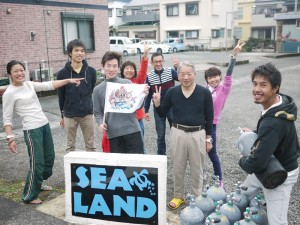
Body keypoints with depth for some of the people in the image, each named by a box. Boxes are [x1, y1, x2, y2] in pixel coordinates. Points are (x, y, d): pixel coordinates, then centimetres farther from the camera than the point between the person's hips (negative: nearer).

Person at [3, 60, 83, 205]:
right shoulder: (9, 93, -11)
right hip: (32, 130, -8)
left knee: (49, 157, 18)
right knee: (37, 162, -4)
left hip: (45, 125, 8)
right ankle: (29, 196, 13)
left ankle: (38, 183, 39)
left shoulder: (29, 84, 7)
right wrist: (10, 138, -18)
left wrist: (68, 80, 0)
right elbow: (7, 119, -11)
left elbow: (49, 85, 7)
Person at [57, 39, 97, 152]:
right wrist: (62, 115, 8)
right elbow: (61, 96, 3)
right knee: (70, 146, 13)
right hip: (69, 115, 0)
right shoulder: (63, 73, -5)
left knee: (90, 145, 9)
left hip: (87, 114, 1)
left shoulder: (91, 71, -2)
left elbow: (93, 91, 6)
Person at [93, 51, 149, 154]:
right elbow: (97, 112, 8)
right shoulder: (98, 90, 6)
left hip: (132, 131, 0)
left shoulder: (128, 83, 6)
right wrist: (101, 123, -11)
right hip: (113, 134, 0)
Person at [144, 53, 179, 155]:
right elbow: (148, 95, 3)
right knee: (160, 135, 11)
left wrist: (178, 67, -39)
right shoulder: (149, 76, -4)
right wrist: (146, 111, 4)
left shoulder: (170, 71, -8)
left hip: (172, 108, -1)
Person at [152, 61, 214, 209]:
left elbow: (209, 117, 0)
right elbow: (163, 114, 7)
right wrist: (157, 104, -13)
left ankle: (197, 197, 31)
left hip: (198, 134, -1)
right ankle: (178, 196, 33)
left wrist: (208, 138, 0)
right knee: (177, 168, 14)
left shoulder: (204, 93, -6)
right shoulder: (172, 92, -1)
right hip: (177, 133, 2)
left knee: (197, 169, 12)